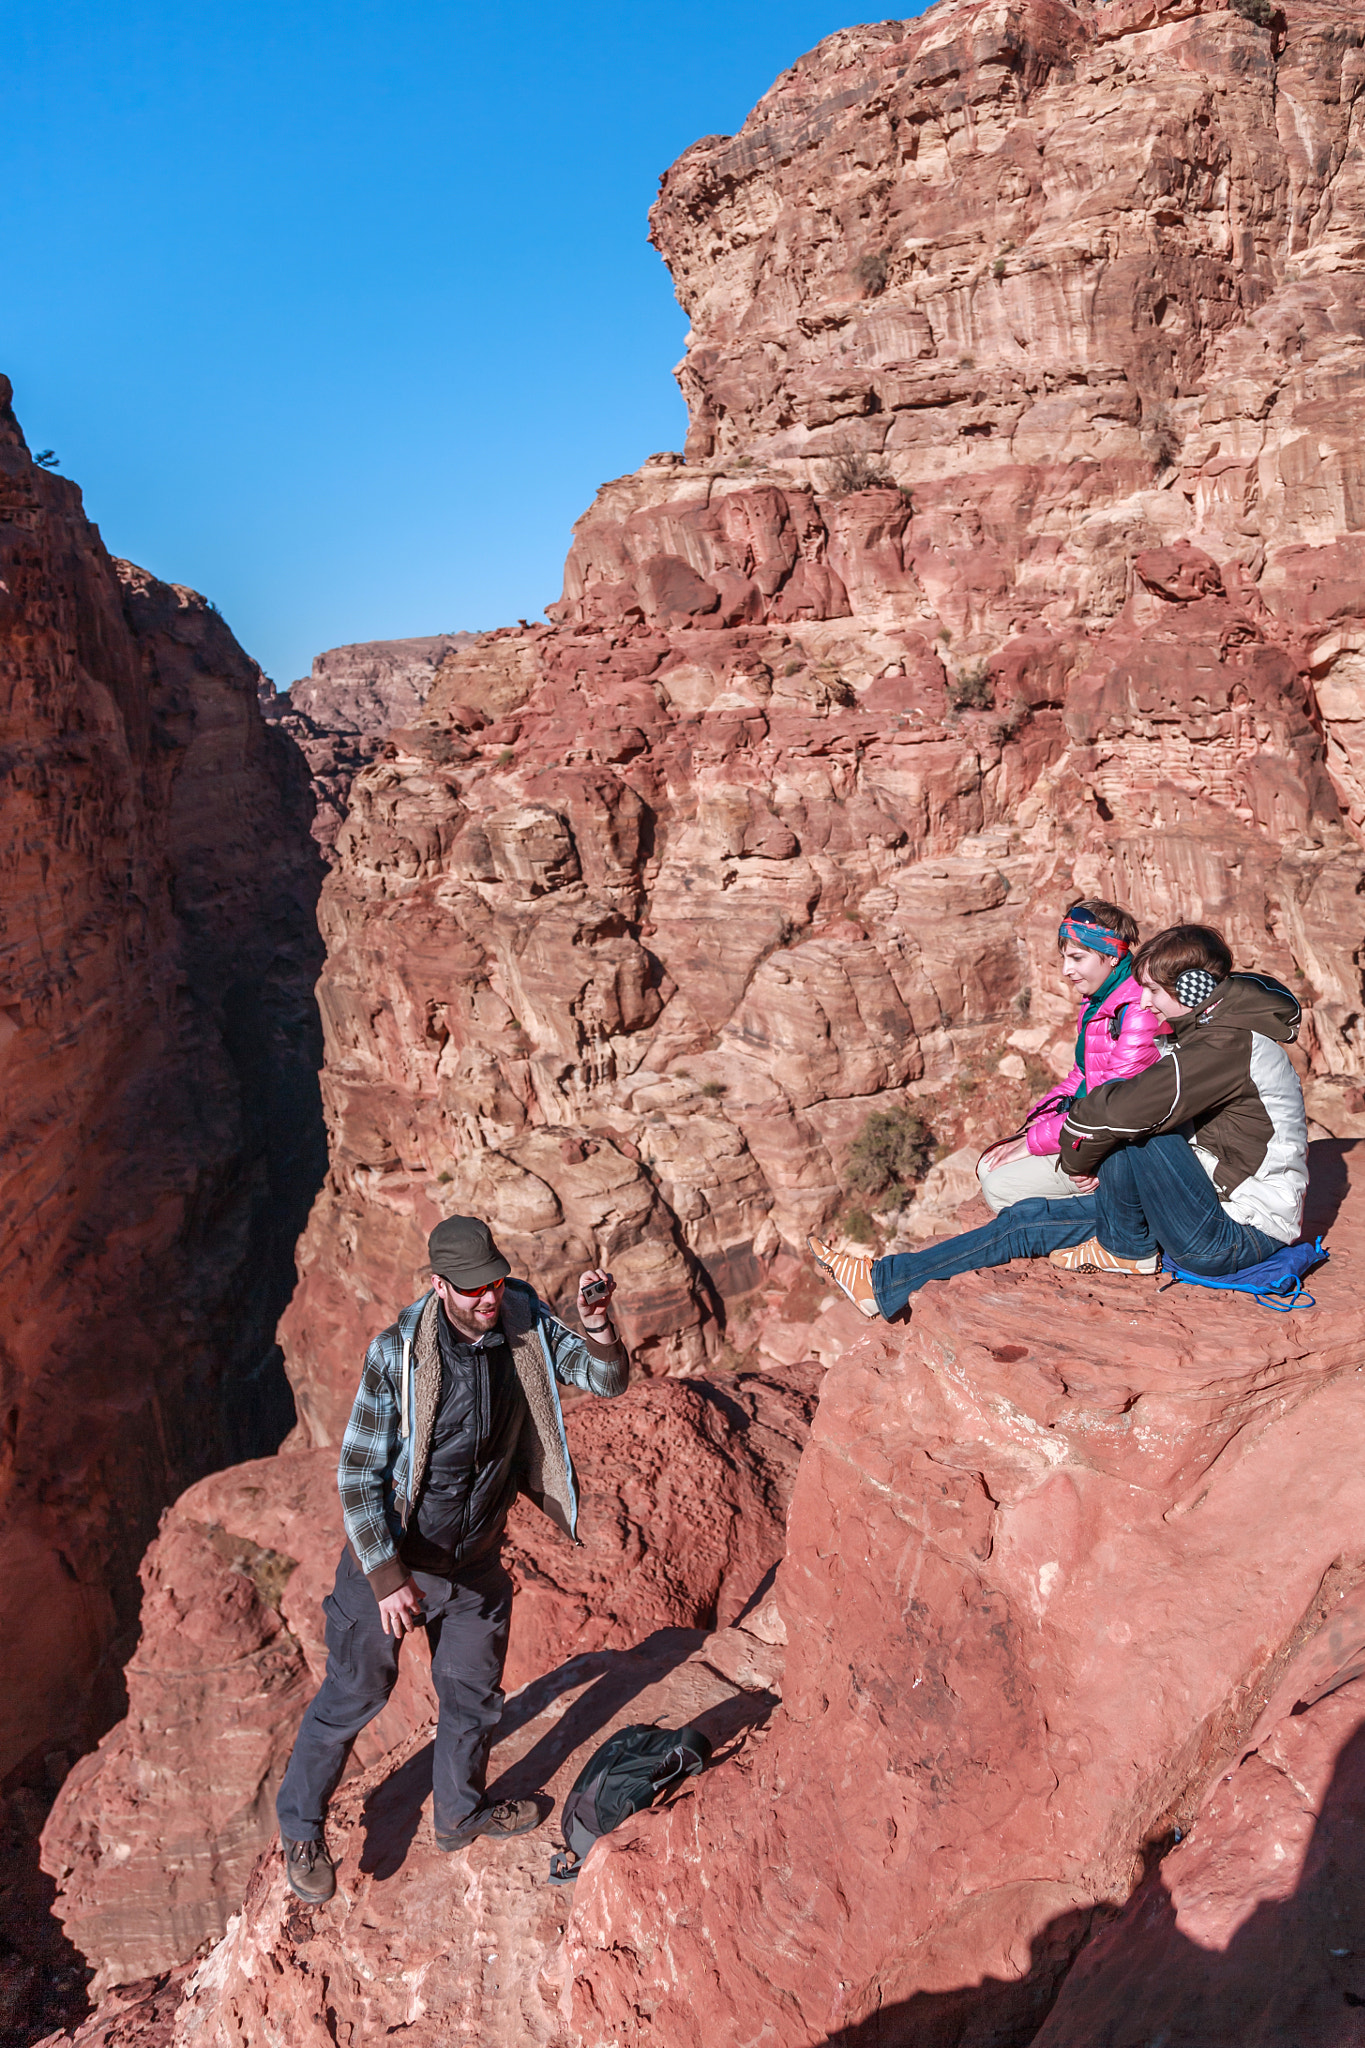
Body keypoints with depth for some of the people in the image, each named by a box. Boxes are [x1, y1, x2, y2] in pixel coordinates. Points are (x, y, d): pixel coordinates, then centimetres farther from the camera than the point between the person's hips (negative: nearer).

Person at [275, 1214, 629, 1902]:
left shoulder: (526, 1326, -14)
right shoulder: (397, 1354, -26)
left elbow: (607, 1379, -14)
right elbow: (358, 1472, -20)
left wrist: (598, 1327, -36)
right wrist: (385, 1576, -23)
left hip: (475, 1561, 5)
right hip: (390, 1559, -4)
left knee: (474, 1694, 22)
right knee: (353, 1696, 12)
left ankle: (461, 1812, 48)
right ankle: (300, 1827, 38)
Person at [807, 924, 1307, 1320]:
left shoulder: (1230, 1043, -22)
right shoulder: (1210, 1032, 10)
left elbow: (1121, 1108, -32)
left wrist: (1078, 1155, -12)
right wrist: (1102, 1166, -1)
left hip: (1241, 1232, -10)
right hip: (1213, 1206, 10)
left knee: (1126, 1126, -27)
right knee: (1031, 1219, 3)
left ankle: (1125, 1250, -4)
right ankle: (886, 1284, 6)